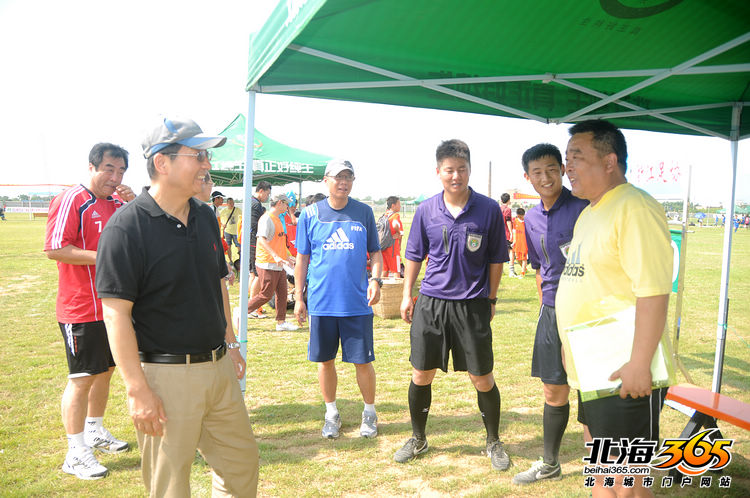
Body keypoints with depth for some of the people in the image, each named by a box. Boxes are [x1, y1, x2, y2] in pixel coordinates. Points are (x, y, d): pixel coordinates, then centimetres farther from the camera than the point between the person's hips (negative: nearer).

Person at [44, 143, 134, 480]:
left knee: (105, 370, 18)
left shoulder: (119, 203, 10)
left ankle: (95, 433, 36)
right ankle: (75, 454, 11)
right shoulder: (72, 200, -12)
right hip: (81, 309, -8)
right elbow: (54, 249, -18)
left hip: (113, 306, 8)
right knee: (82, 378, -1)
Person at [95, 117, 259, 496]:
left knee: (242, 463, 17)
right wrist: (137, 389, -19)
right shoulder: (127, 227, -15)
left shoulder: (206, 217, 8)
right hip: (165, 377, -7)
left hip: (218, 367, 7)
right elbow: (116, 313, -17)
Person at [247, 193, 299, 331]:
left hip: (279, 265, 9)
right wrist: (275, 256, -34)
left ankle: (281, 322, 16)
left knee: (282, 293, 9)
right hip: (267, 265, -9)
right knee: (266, 295, -5)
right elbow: (262, 240, -25)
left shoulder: (277, 219, 17)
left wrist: (287, 256, 29)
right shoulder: (266, 218, -14)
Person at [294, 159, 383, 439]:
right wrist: (298, 298, 5)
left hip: (358, 301, 0)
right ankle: (332, 413, 29)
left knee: (362, 361, 3)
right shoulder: (310, 214, 3)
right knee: (325, 360, 10)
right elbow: (302, 258, 7)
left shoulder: (364, 212, 4)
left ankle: (369, 413, 25)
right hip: (321, 301, 1)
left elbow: (375, 252, 10)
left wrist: (376, 280, -8)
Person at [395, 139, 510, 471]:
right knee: (421, 375, 9)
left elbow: (496, 259, 4)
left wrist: (491, 299, 5)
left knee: (482, 379, 6)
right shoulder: (426, 210, 1)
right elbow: (414, 256, 11)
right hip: (430, 303, 2)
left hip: (472, 305, -2)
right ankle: (418, 439, 31)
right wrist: (407, 295, 9)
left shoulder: (489, 210, -4)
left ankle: (494, 443, 28)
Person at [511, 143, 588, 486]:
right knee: (554, 393, 17)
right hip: (552, 313, 6)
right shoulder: (532, 218, 10)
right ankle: (549, 465, 34)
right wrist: (546, 307, 17)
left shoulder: (585, 207, -11)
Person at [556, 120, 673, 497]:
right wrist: (570, 344, 21)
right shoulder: (588, 213, 14)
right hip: (591, 368, 10)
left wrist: (639, 364, -25)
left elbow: (653, 292, -24)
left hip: (623, 374, -10)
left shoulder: (634, 208, -18)